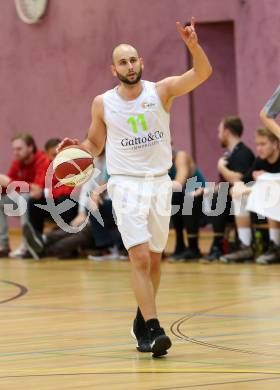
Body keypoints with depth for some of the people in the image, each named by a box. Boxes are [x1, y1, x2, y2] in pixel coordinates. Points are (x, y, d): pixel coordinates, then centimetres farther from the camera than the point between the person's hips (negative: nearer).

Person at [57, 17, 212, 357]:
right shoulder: (102, 104, 0)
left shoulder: (161, 91, -3)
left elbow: (203, 74, -16)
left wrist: (193, 46, -34)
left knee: (154, 259, 12)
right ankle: (153, 330, -18)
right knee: (140, 258, -15)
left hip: (159, 182, 2)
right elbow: (95, 144, 13)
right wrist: (76, 147, -9)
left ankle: (142, 320, 32)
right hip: (126, 184, -2)